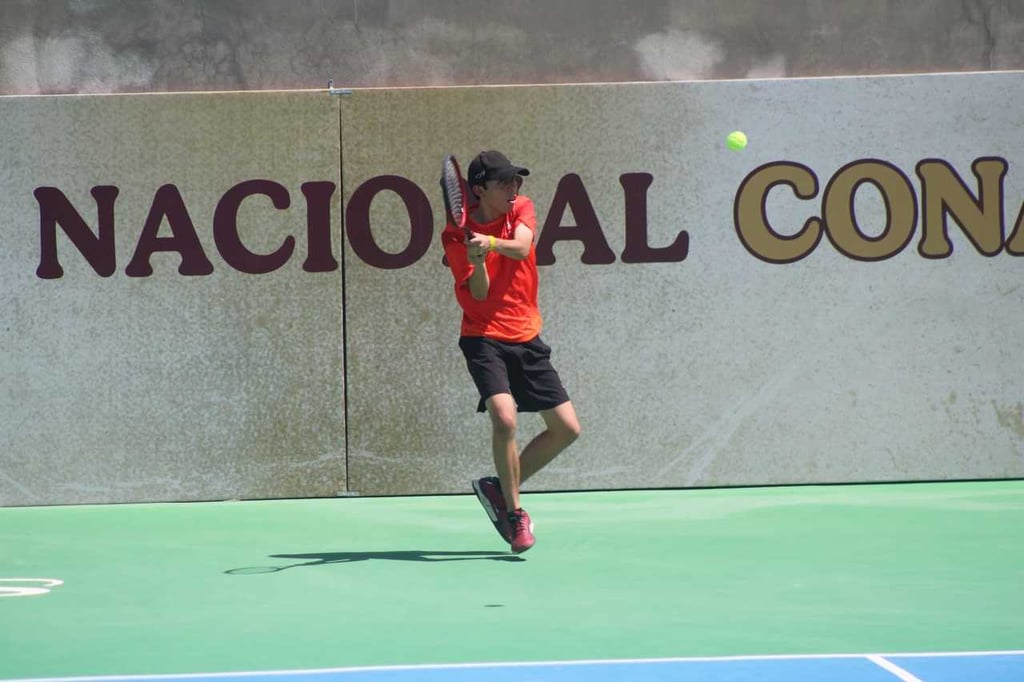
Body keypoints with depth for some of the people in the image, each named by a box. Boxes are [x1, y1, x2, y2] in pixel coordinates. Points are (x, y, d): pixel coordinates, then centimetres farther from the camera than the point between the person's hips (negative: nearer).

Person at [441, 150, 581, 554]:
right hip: (485, 338, -5)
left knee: (567, 429, 3)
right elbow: (479, 294, -13)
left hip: (527, 338, 5)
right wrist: (478, 262, -33)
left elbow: (521, 248, -20)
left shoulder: (521, 209, 1)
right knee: (504, 417, -27)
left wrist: (491, 242, -40)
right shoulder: (457, 235, -9)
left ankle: (499, 488, 19)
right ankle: (514, 512, -10)